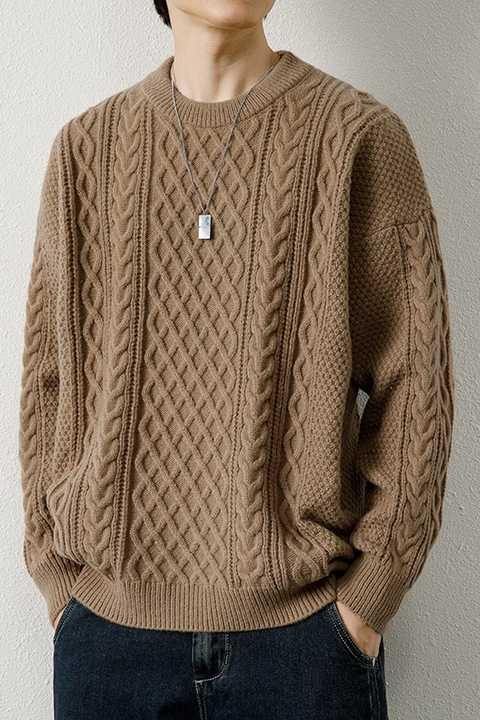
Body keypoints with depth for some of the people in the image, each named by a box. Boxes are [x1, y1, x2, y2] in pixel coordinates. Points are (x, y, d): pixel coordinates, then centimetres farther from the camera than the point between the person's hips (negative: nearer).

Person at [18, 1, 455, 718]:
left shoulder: (362, 136, -4)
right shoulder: (85, 148, 3)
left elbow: (413, 383, -5)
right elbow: (47, 383, 5)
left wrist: (367, 598, -7)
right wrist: (58, 580, 1)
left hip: (302, 623, -1)